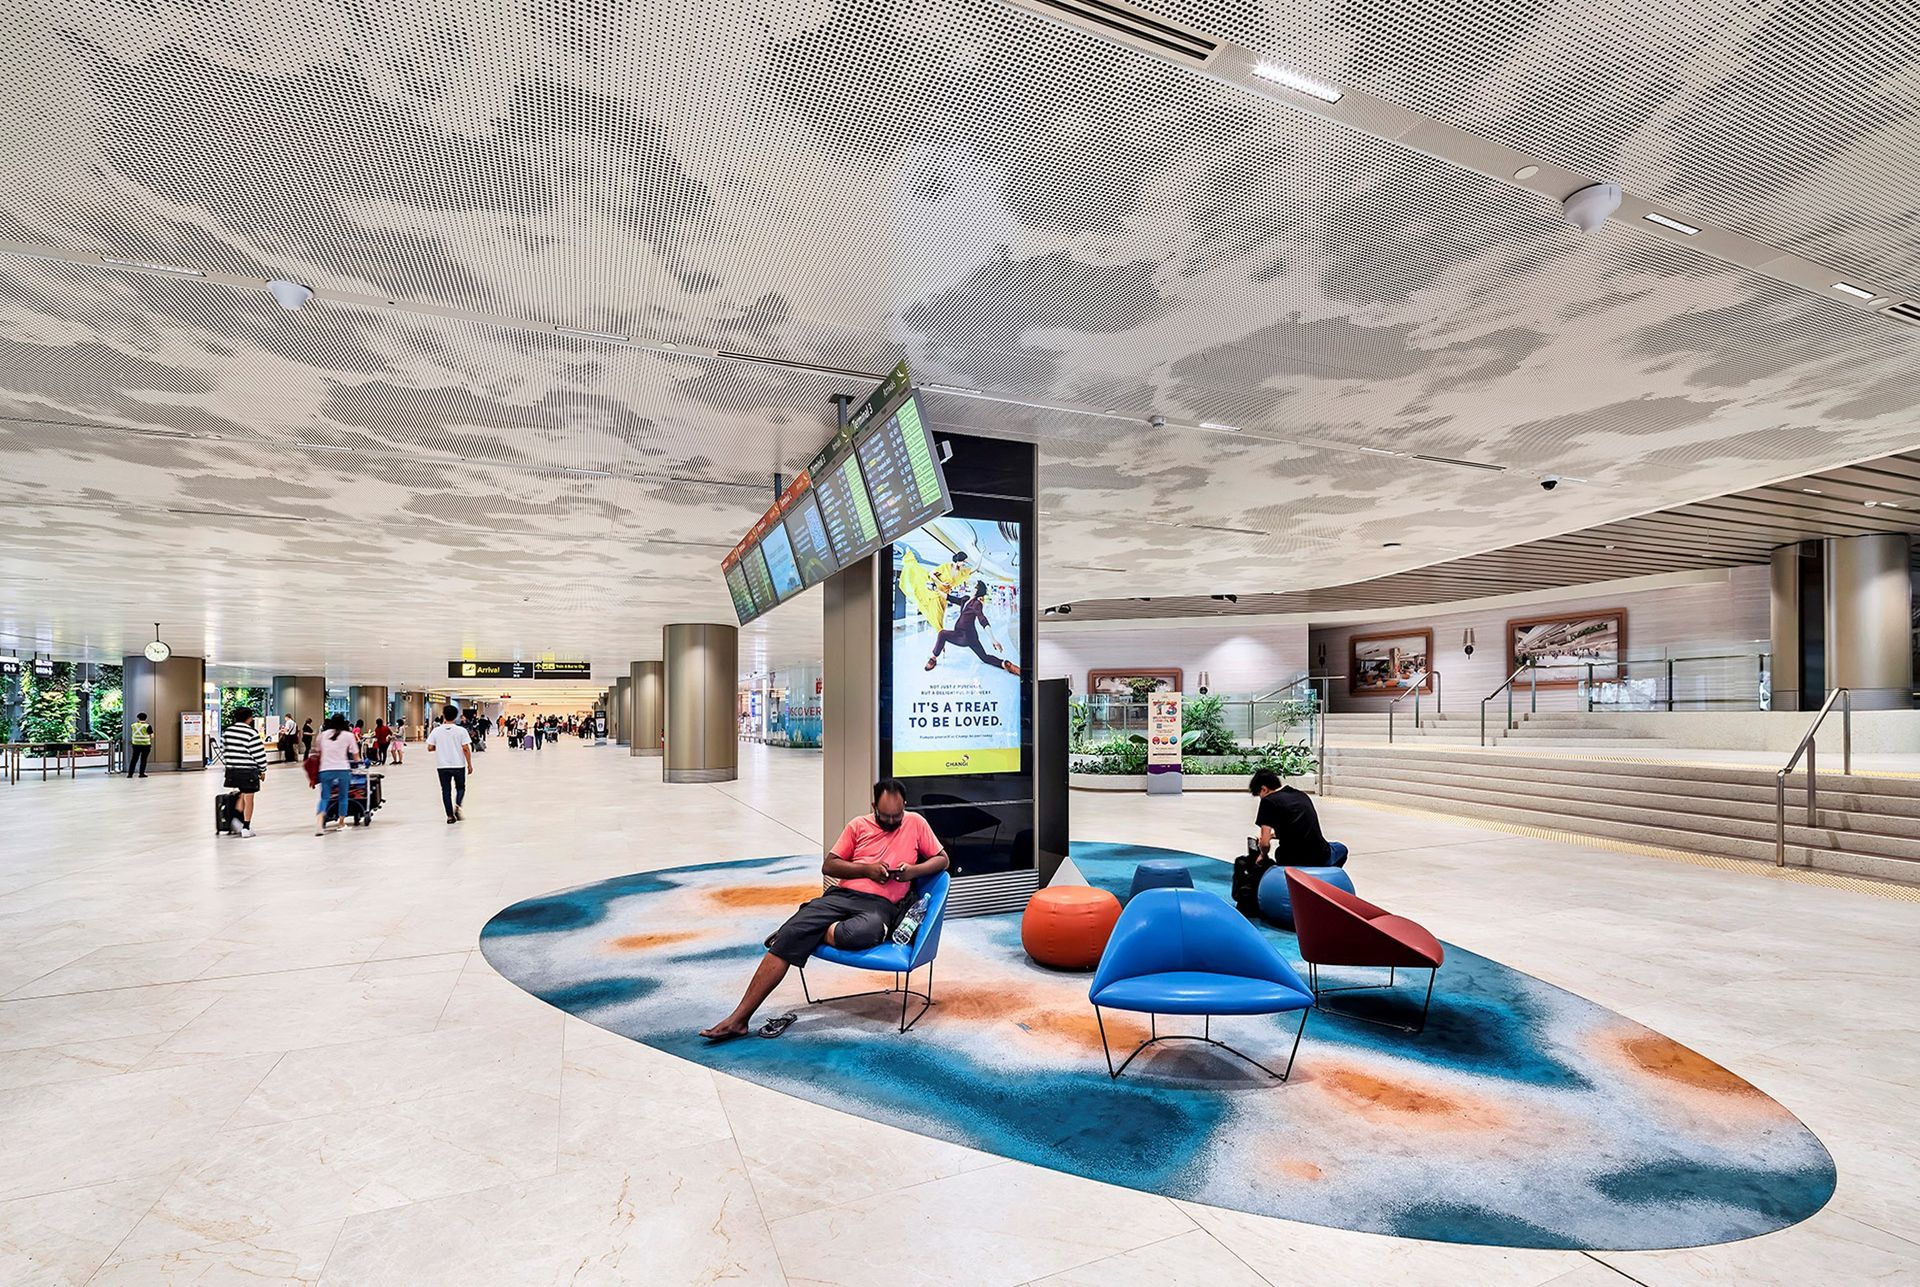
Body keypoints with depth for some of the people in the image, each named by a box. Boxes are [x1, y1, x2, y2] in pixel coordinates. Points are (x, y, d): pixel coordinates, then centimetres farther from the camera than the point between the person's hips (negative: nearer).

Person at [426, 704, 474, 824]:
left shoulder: (436, 731, -3)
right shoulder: (461, 730, -9)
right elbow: (466, 748, -10)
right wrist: (469, 764, -2)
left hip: (443, 766, 1)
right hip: (458, 765, -1)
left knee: (446, 790, 9)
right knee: (460, 787, 17)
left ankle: (450, 816, 8)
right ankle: (457, 805, -9)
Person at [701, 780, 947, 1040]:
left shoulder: (916, 823, 11)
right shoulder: (858, 825, 15)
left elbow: (942, 859, 13)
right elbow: (829, 865, 11)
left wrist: (914, 870, -7)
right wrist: (866, 869, -5)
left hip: (881, 905, -2)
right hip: (842, 895, 3)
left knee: (862, 933, -39)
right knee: (786, 938, -20)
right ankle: (739, 1018, -16)